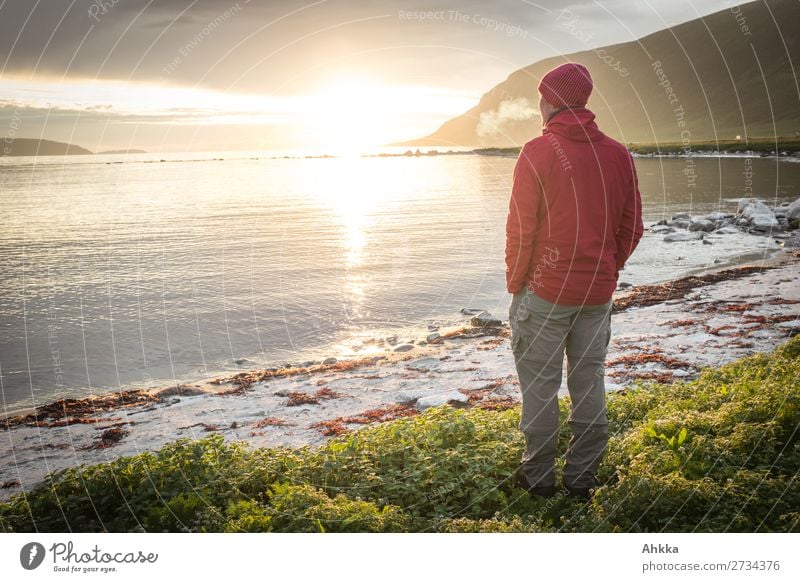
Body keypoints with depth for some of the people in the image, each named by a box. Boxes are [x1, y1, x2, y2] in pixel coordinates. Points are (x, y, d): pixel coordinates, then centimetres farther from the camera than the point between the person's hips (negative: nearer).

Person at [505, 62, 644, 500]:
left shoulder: (537, 153, -11)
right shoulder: (618, 154, 3)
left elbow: (520, 229, -11)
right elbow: (631, 229, 7)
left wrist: (514, 283, 1)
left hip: (545, 292, -5)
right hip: (599, 294, 5)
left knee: (539, 385, 6)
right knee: (589, 383, 12)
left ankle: (539, 476, 16)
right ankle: (582, 478, 22)